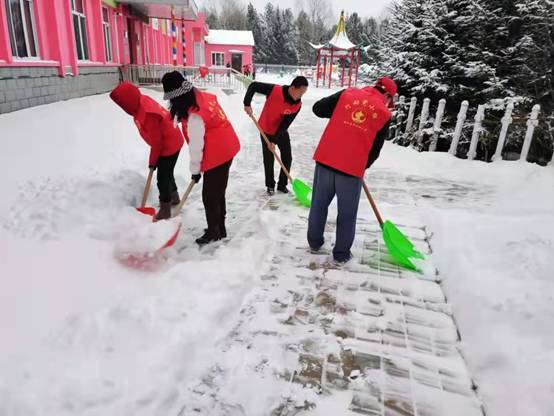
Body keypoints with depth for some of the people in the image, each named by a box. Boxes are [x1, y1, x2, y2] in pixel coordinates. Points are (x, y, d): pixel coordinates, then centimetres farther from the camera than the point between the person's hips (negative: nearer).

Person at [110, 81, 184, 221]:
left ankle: (165, 211, 12)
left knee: (163, 179, -1)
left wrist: (152, 161, -8)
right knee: (167, 173, 24)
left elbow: (156, 142, -23)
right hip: (172, 141, 10)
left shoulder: (147, 115, -33)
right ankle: (174, 197, 43)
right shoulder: (142, 101, -5)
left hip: (169, 146, -10)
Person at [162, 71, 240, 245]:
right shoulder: (204, 96, 0)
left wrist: (195, 170, -6)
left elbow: (196, 146, -19)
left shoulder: (194, 116, -26)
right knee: (218, 192, 19)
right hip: (226, 149, 9)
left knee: (210, 196, 5)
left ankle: (213, 232, 22)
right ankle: (220, 228, 33)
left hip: (217, 156, -9)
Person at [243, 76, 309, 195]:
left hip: (282, 132, 3)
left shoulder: (297, 104, -19)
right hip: (266, 130, -3)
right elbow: (253, 86, -18)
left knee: (287, 158, 3)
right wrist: (247, 104, -26)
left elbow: (285, 124, -18)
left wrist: (275, 140, -22)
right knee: (268, 159, 4)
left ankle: (282, 184, 21)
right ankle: (270, 185, 22)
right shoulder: (274, 90, -29)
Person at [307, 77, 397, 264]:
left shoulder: (348, 93, 6)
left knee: (319, 203, 19)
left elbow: (318, 108, 7)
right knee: (347, 214, 13)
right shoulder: (384, 114, 2)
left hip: (326, 158, 3)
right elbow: (375, 150, 5)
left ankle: (314, 242, 34)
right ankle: (341, 253, 24)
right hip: (352, 167, -2)